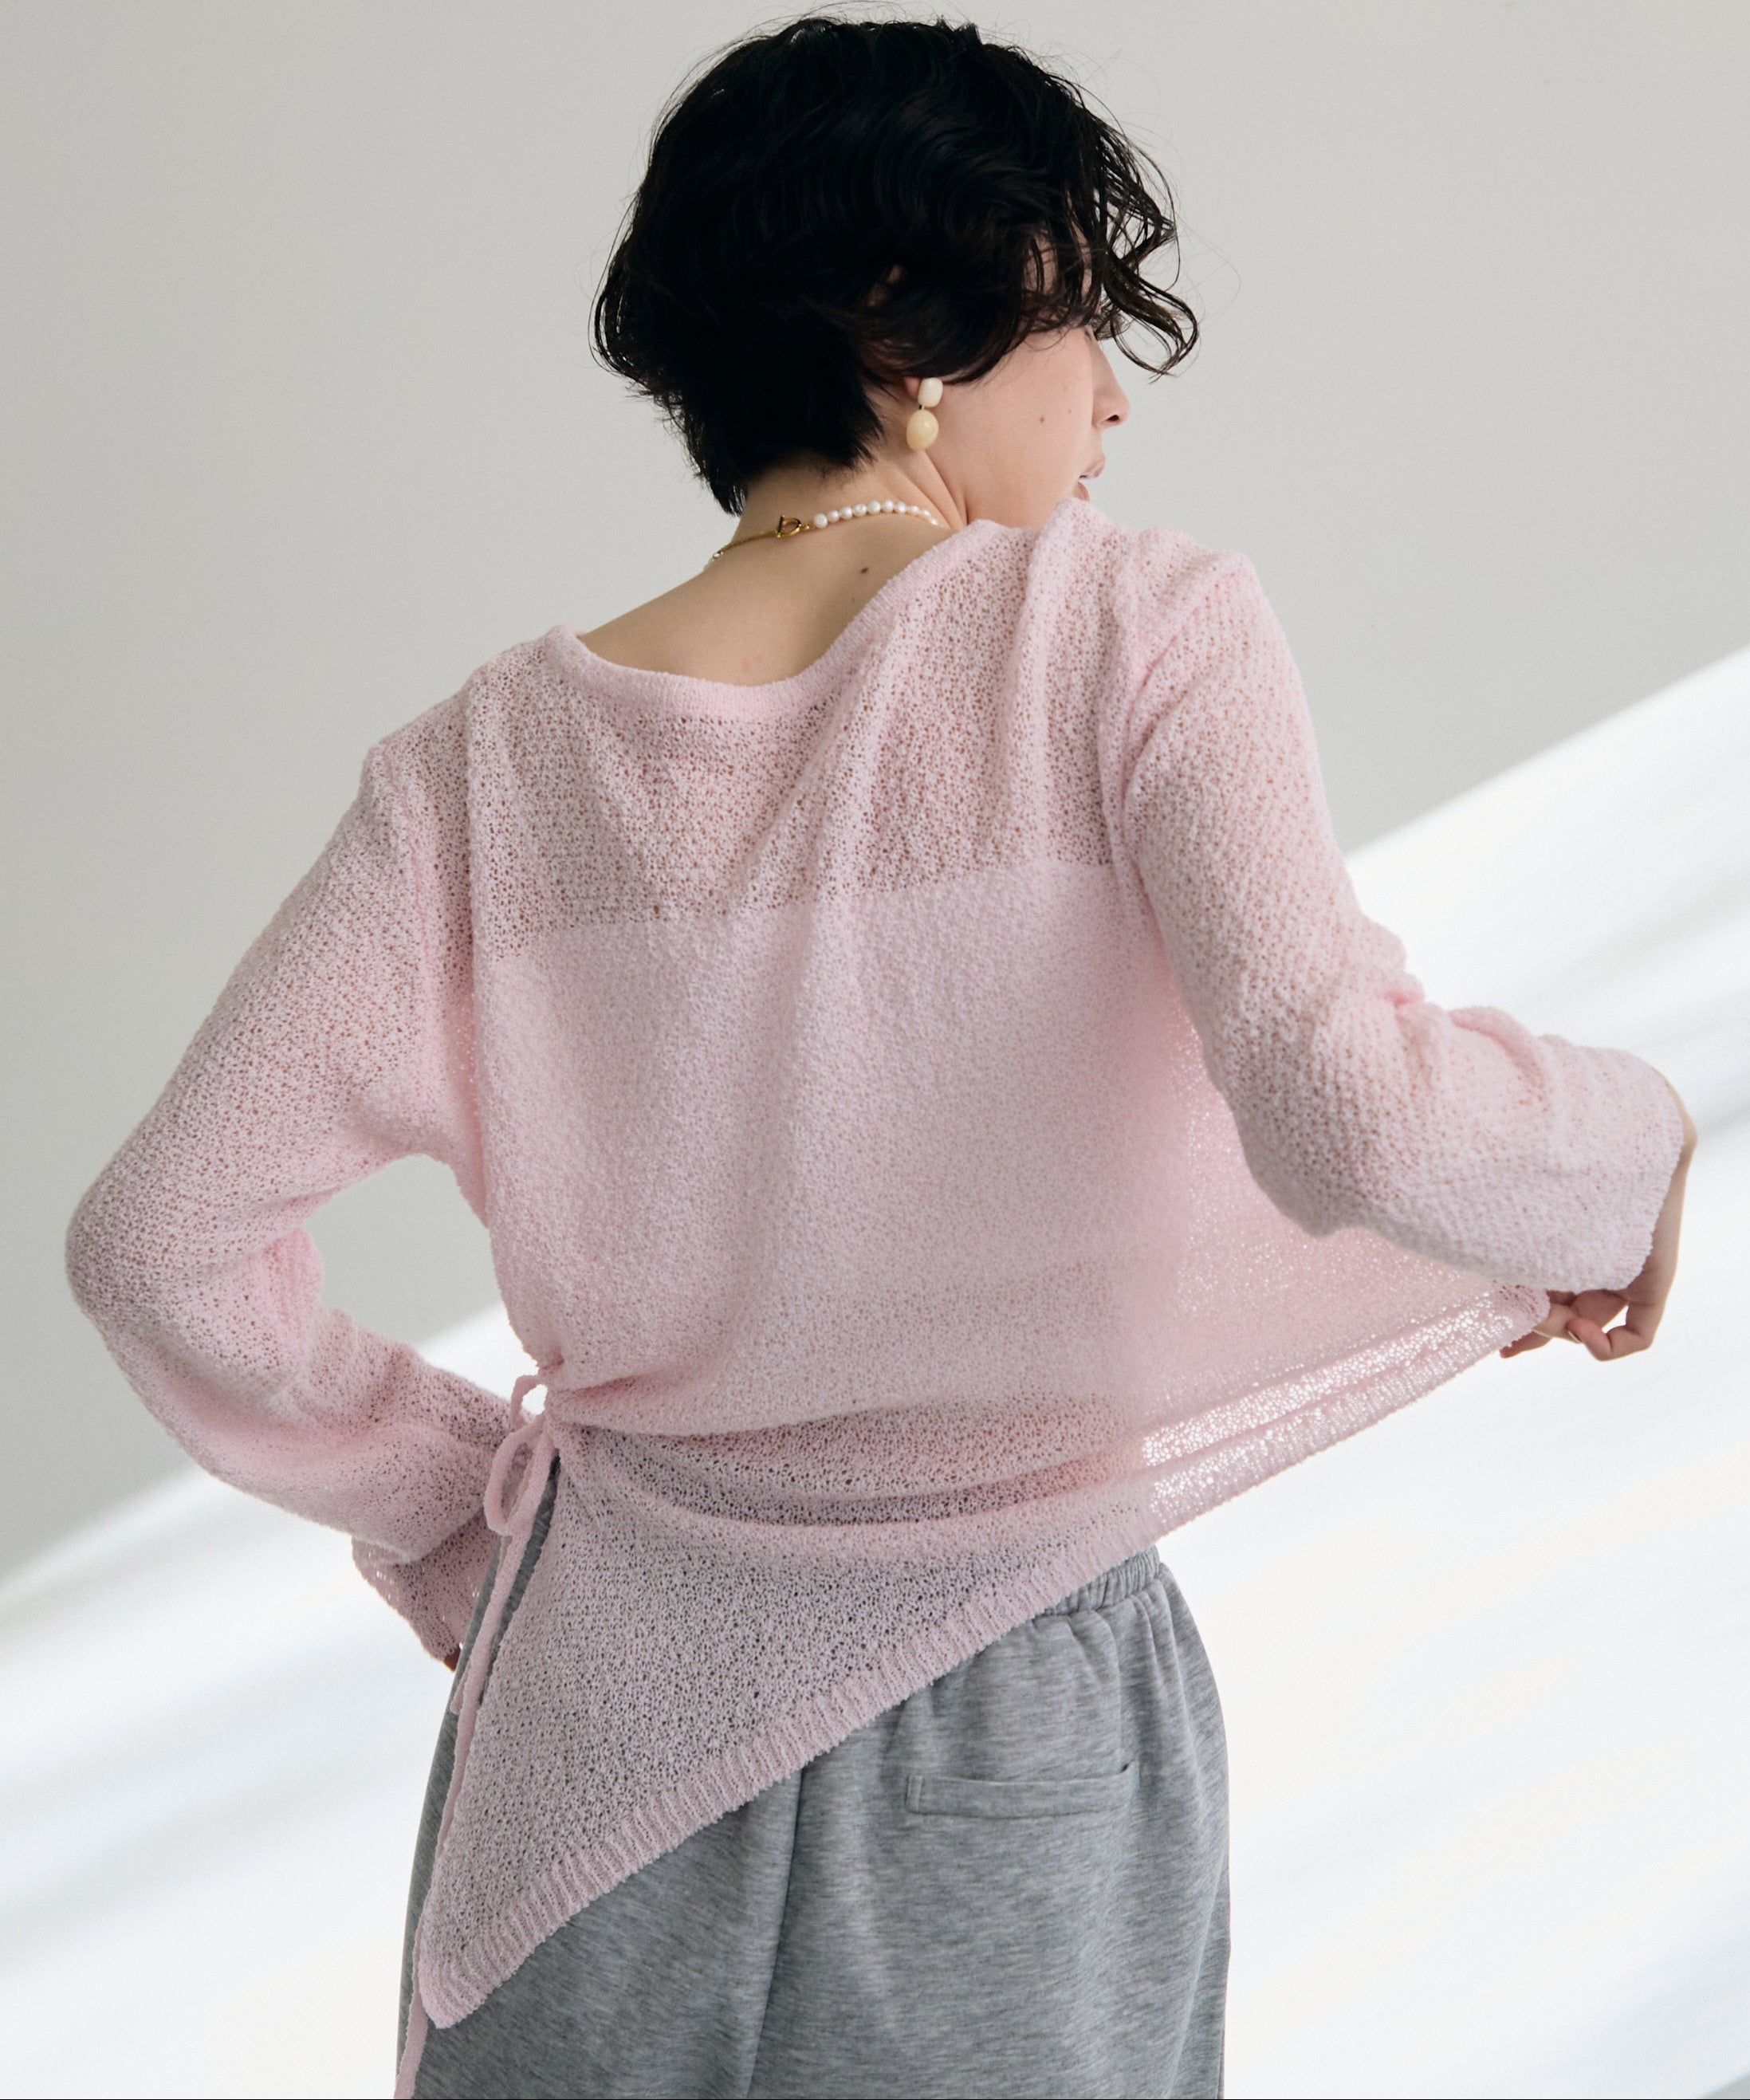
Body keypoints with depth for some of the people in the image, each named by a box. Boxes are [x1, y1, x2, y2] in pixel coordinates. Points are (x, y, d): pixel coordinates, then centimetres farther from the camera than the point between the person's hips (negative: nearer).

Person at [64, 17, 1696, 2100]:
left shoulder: (496, 764, -5)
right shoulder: (1138, 636, -15)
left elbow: (161, 1236, -6)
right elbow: (1345, 1107, -29)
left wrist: (447, 1496, 8)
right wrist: (1634, 1151, -9)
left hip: (617, 1702, 2)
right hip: (1018, 1747, -2)